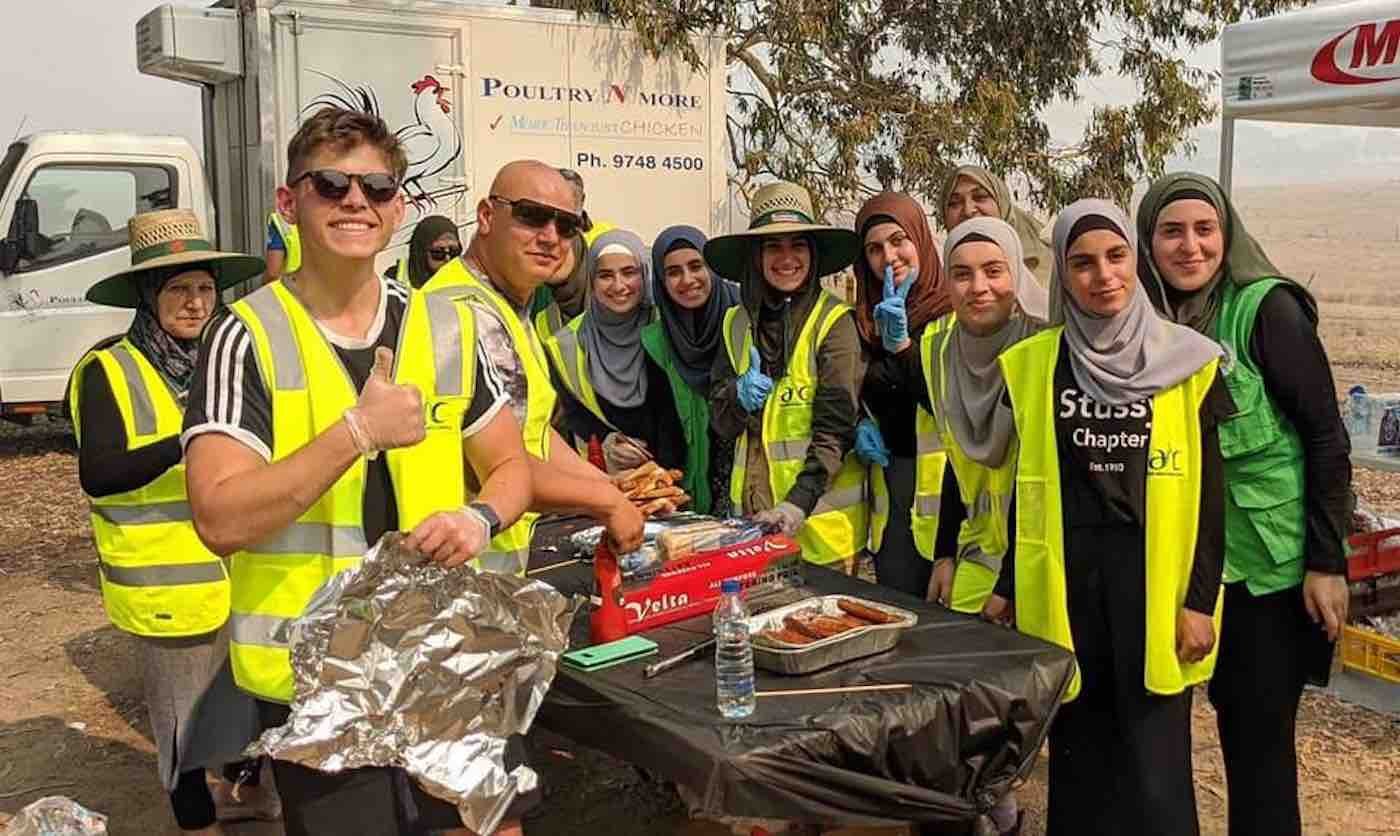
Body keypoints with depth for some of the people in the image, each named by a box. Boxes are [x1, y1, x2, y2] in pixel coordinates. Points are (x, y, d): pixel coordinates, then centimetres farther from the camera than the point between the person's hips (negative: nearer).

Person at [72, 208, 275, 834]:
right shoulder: (107, 372, -11)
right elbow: (98, 475, -21)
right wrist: (184, 443, -32)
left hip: (243, 570, 6)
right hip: (170, 581, -6)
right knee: (186, 707, 8)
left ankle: (251, 786, 44)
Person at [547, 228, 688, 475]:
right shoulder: (570, 342, -3)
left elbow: (672, 413, -6)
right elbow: (573, 412, 2)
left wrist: (664, 471, -15)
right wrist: (607, 441, -15)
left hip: (660, 468, 0)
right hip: (600, 469, 1)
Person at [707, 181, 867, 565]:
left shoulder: (834, 323, -8)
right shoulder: (737, 323, 5)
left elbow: (835, 429, -13)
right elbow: (721, 425, 8)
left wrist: (799, 503, -24)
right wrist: (740, 396, -12)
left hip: (821, 516, -4)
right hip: (753, 510, 4)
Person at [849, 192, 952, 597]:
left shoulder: (956, 311, -6)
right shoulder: (866, 320, 12)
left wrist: (901, 343, -27)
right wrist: (862, 424, 4)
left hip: (943, 482, -5)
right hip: (890, 481, 5)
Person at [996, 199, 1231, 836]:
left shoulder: (1187, 361, -1)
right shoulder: (1032, 364, 3)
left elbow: (1209, 492, 0)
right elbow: (1029, 487, 9)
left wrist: (1200, 600, -5)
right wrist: (1008, 588, 9)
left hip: (1154, 575, -2)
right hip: (1064, 577, 2)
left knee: (1154, 754, 2)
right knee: (1078, 748, 11)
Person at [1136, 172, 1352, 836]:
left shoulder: (1267, 309, -13)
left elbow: (1326, 437, -12)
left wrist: (1328, 561, -14)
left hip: (1274, 561, -5)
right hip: (1193, 559, 5)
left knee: (1261, 732, 3)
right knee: (1234, 719, 16)